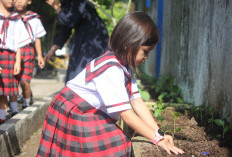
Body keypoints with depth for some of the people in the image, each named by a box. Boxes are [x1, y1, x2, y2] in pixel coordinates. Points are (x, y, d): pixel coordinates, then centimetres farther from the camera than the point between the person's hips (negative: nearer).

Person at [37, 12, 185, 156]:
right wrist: (157, 138, -25)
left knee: (119, 144, 1)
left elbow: (137, 102, -3)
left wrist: (160, 133, -10)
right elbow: (126, 114, -29)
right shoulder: (110, 70, -29)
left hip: (93, 115, 9)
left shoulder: (124, 66, 1)